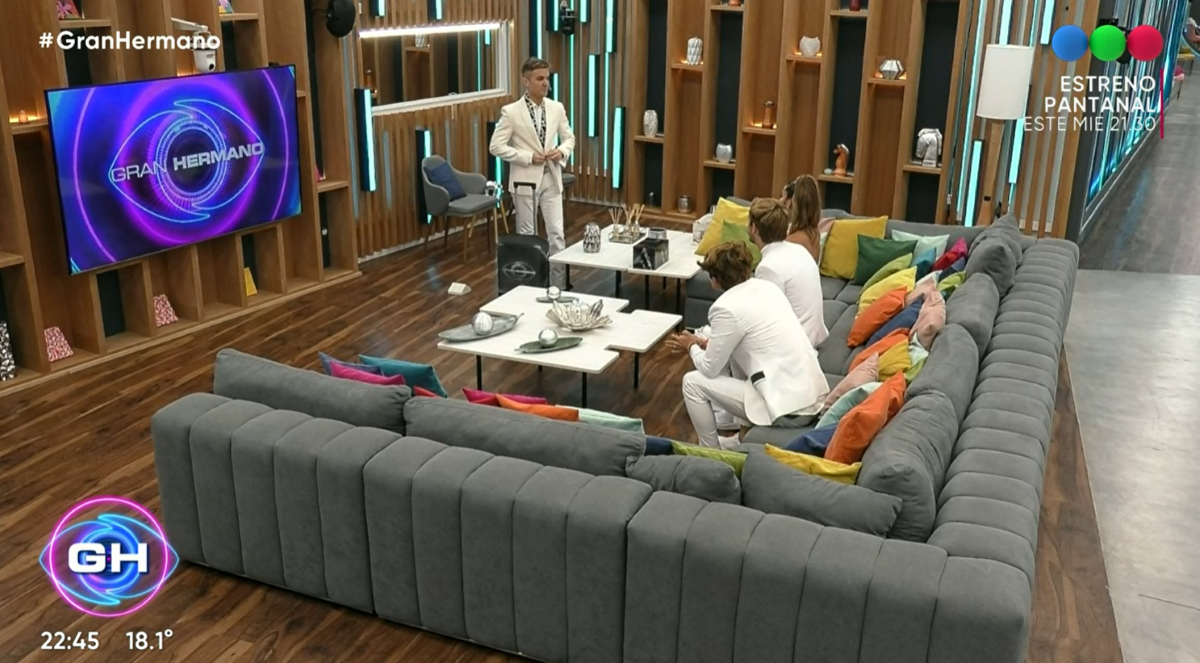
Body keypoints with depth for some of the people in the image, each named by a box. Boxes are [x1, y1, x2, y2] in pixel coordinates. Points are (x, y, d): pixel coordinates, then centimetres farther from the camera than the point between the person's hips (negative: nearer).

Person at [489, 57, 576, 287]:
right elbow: (496, 146, -11)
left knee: (557, 234, 1)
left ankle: (559, 286, 9)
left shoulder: (557, 108, 2)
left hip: (551, 178, 3)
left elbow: (569, 138, 13)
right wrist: (528, 157, -17)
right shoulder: (511, 112, -10)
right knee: (527, 235, 8)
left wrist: (562, 151, -9)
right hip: (525, 180, -3)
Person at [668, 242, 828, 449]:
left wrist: (691, 346, 15)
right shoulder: (767, 287, 10)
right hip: (814, 394, 9)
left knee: (693, 382, 2)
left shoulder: (727, 308, -13)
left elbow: (709, 369, -4)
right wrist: (707, 343, 25)